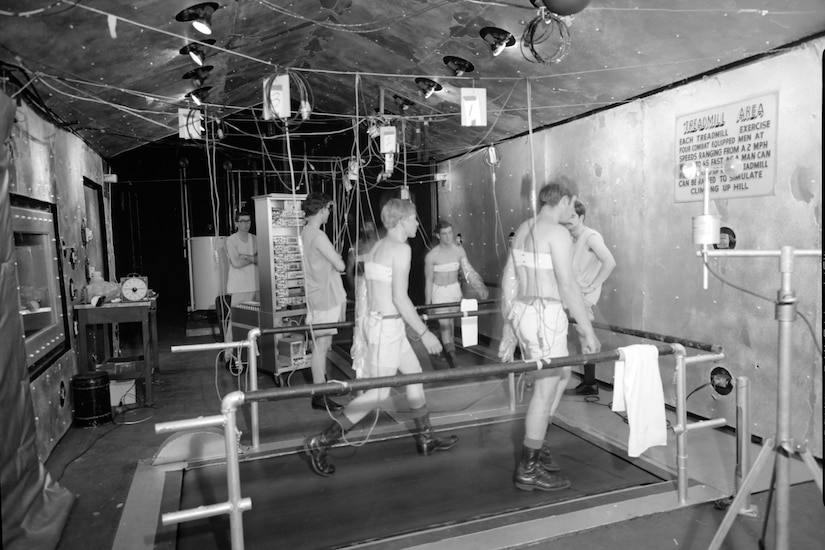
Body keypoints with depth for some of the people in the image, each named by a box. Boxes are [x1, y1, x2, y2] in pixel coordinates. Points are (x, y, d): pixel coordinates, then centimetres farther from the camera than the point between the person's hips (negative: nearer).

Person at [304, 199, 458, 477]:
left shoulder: (379, 246, 13)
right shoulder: (401, 248, -15)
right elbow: (400, 297, -20)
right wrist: (424, 333, -15)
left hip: (378, 320, 10)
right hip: (388, 326, -10)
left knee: (415, 374, 20)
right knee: (379, 393, -2)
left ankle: (426, 439, 33)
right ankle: (320, 443, 2)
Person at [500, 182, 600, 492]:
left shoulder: (523, 230, 14)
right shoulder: (558, 233, -11)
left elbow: (509, 281, 15)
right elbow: (567, 286, -17)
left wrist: (508, 329, 19)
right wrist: (589, 331, -13)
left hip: (521, 313, 9)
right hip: (545, 316, -9)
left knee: (562, 374, 23)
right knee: (545, 390, 1)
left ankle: (535, 444, 31)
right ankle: (528, 470, 12)